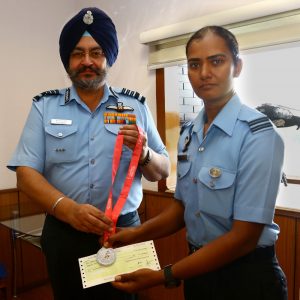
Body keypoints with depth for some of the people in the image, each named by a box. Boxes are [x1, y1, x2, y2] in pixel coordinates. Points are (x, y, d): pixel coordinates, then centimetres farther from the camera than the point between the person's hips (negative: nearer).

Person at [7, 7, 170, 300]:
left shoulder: (135, 106, 2)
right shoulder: (44, 106, 1)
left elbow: (162, 171, 4)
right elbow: (26, 173, -6)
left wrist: (144, 154, -18)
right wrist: (68, 209, -22)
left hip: (124, 231, 1)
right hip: (64, 234, 0)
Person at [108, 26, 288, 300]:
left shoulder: (258, 135, -21)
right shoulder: (188, 133, 0)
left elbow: (243, 237, -22)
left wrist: (164, 277, -20)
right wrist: (136, 235, -6)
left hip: (245, 276, -6)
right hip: (199, 268, 6)